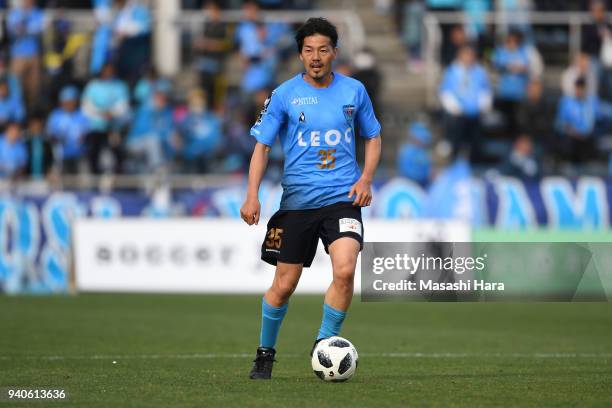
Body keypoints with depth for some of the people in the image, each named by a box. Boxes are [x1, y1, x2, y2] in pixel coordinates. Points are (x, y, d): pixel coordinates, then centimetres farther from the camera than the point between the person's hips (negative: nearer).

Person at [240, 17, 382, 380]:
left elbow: (373, 137, 16)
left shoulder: (354, 90, 4)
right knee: (284, 285, 3)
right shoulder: (284, 95, 0)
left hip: (343, 198, 0)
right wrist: (252, 196, -10)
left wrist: (366, 179, 0)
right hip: (297, 201, 0)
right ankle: (265, 353, 26)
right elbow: (262, 146, 2)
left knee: (345, 271, -21)